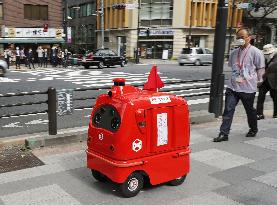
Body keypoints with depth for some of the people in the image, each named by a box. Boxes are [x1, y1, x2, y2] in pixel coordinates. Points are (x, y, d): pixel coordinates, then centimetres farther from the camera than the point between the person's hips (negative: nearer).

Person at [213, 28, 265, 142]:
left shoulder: (255, 52, -8)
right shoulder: (234, 53, 8)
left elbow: (261, 69, -1)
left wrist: (258, 81, 6)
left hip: (248, 88, -4)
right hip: (232, 87, 4)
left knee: (250, 110, 14)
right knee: (228, 110, -4)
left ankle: (253, 129, 39)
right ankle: (224, 134, -1)